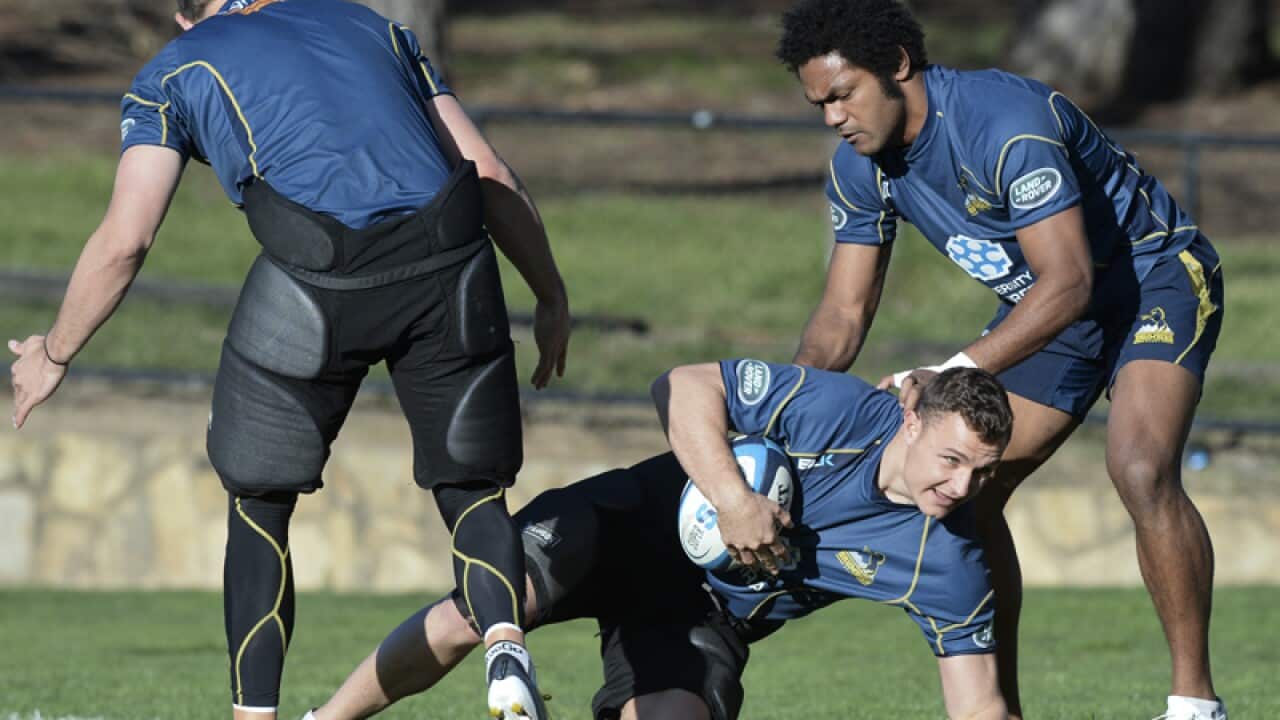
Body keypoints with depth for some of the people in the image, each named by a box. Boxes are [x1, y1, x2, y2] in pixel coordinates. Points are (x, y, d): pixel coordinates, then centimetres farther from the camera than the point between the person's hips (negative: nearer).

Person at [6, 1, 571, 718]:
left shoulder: (174, 72, 20)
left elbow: (124, 242, 11)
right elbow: (494, 176, 23)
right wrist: (553, 297, 31)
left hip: (318, 278, -2)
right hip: (450, 265, 2)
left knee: (259, 507, 17)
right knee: (473, 491, 16)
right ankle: (506, 646, -12)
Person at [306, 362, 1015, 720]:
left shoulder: (952, 563, -16)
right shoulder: (843, 412, -24)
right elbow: (684, 387, -20)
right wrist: (733, 498, -32)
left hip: (709, 614, 3)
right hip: (641, 523, -3)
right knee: (475, 613, -27)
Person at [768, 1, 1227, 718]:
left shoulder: (1006, 123, -33)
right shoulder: (861, 167, -7)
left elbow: (1068, 282, -36)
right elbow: (844, 315, -2)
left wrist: (951, 375, -43)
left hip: (1157, 277, -8)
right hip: (1048, 306, 8)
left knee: (1142, 470, -30)